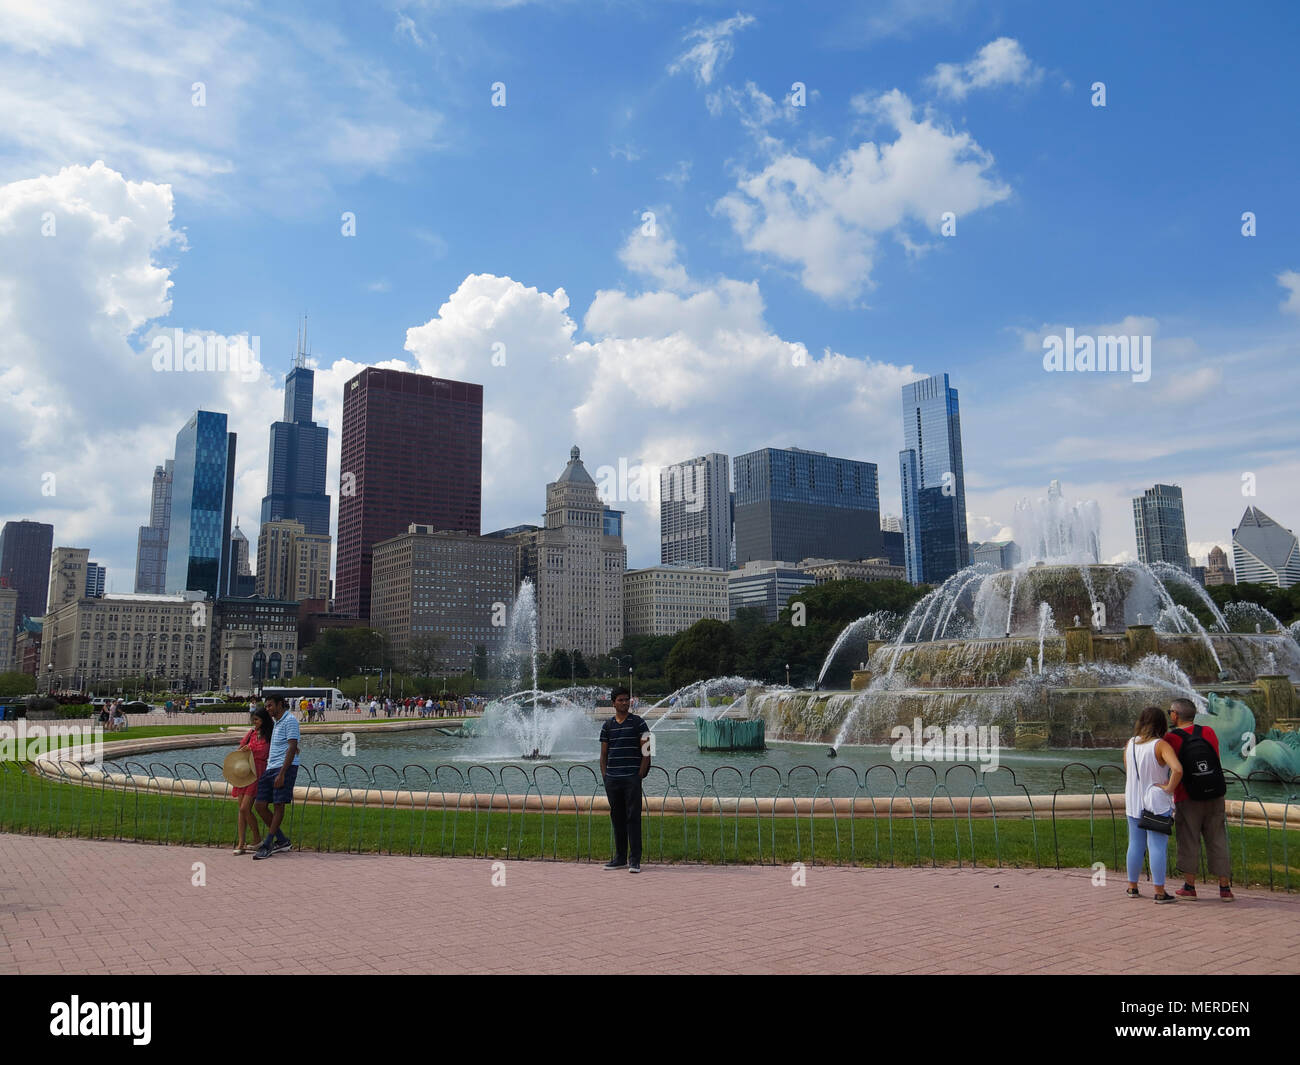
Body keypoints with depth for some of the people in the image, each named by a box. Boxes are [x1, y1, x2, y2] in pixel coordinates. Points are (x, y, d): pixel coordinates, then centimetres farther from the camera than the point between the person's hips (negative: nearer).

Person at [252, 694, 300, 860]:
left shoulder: (290, 720, -7)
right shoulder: (275, 722, 22)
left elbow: (292, 748, -14)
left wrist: (282, 773, -20)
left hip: (285, 767, -10)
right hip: (270, 768, 10)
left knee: (279, 805, -5)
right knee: (261, 806, 4)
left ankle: (267, 845, -1)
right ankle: (282, 840, 13)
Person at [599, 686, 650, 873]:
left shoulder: (638, 723, 1)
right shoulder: (607, 725, 11)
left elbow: (646, 751, -2)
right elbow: (603, 754, 14)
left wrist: (641, 774, -9)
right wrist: (604, 775, 4)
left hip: (632, 778, -4)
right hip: (612, 779, 4)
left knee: (633, 818, -5)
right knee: (617, 818, 10)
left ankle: (634, 860, -2)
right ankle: (620, 858, 19)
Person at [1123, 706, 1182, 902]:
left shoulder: (1130, 745, 3)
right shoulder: (1160, 745, -15)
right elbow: (1177, 769, -31)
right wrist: (1169, 788, -17)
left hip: (1133, 803, 5)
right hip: (1156, 803, -5)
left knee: (1135, 844, 14)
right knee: (1158, 846, -2)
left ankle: (1132, 887, 22)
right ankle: (1160, 892, 0)